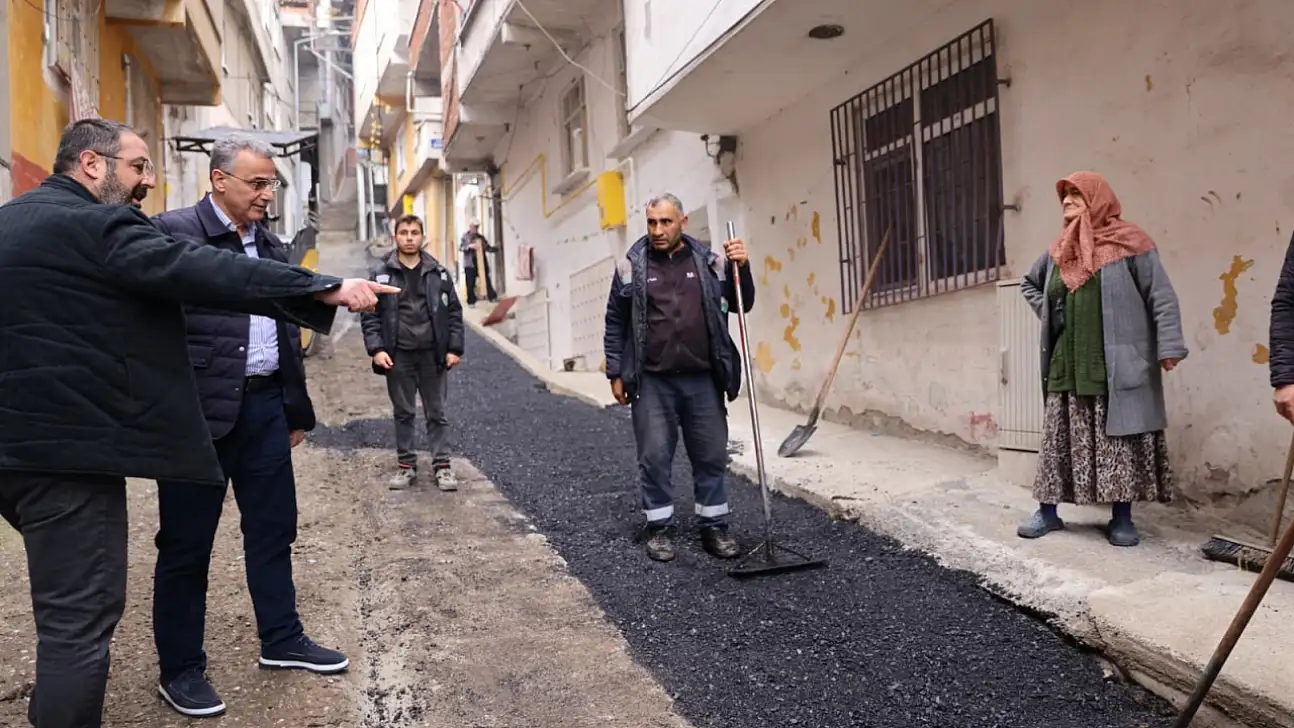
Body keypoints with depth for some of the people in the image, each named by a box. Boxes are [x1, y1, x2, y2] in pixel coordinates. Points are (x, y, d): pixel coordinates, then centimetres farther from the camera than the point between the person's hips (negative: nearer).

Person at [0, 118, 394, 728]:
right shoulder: (94, 224, -14)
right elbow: (207, 271, -24)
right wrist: (329, 288, -25)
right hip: (66, 444, -11)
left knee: (66, 605, 25)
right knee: (81, 616, -2)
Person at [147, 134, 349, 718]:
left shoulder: (269, 244, 13)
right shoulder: (173, 231, -9)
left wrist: (297, 409, 19)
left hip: (265, 407, 7)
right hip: (199, 412, -6)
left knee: (273, 530, 15)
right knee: (186, 543, 7)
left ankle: (283, 641, 31)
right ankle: (180, 669, 23)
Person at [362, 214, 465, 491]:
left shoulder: (438, 272, 4)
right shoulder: (381, 273, 1)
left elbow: (454, 312, 5)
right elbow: (370, 315, 0)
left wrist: (454, 348, -2)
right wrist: (376, 349, -11)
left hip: (433, 355, 1)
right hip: (398, 356, 0)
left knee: (437, 413, 7)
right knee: (403, 414, 10)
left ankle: (442, 465, 14)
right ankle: (406, 464, 21)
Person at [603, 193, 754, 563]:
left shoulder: (709, 262, 5)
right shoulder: (631, 266, 1)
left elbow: (742, 305, 9)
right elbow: (615, 324, 5)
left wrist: (741, 267, -7)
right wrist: (616, 373, 3)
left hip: (704, 379, 2)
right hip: (652, 382, -1)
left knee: (712, 456, 9)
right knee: (654, 457, 5)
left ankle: (714, 526, 24)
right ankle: (659, 528, 20)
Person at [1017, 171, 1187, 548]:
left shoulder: (1129, 243, -4)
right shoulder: (1057, 251, 12)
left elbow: (1162, 297, -7)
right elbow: (1029, 284, 30)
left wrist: (1169, 346, -15)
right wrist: (1048, 313, 14)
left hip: (1117, 366, -5)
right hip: (1068, 366, 5)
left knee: (1121, 440, 1)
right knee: (1060, 440, 6)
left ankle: (1122, 517, 10)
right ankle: (1048, 511, 14)